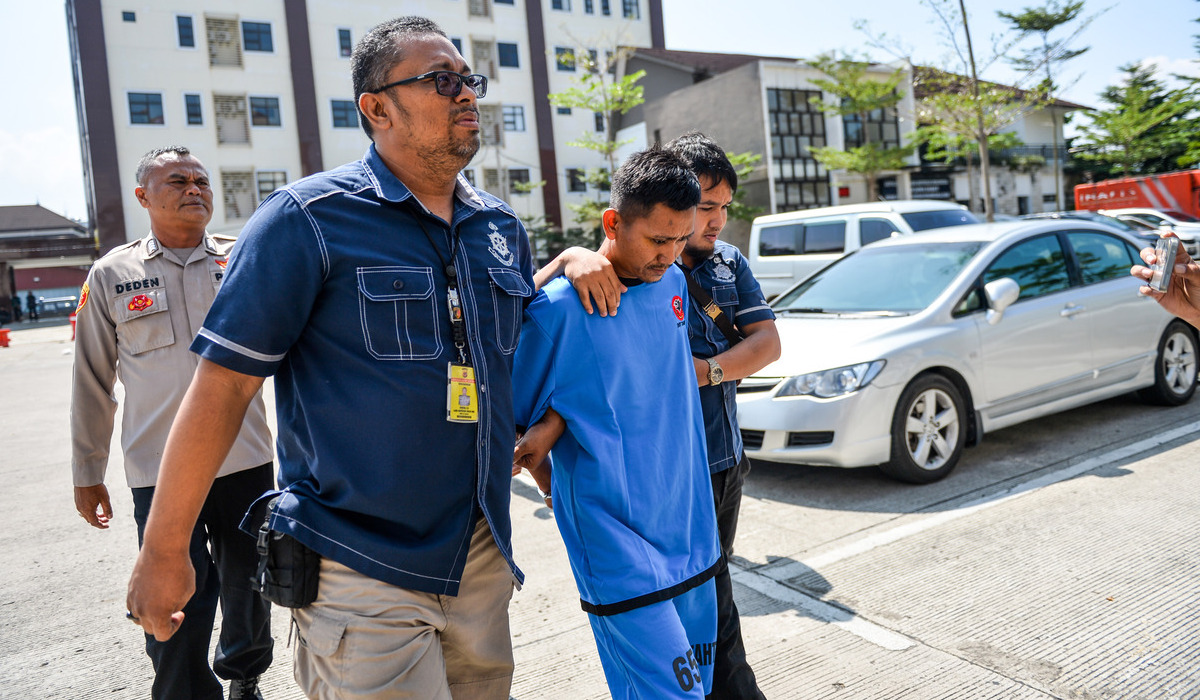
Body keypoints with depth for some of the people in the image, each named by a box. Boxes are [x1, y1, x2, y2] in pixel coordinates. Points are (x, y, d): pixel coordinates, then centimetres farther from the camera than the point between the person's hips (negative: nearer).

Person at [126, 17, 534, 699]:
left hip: (482, 558, 6)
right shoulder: (309, 218, -11)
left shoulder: (504, 226, 7)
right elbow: (224, 382, -11)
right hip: (363, 573, -6)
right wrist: (165, 550, -8)